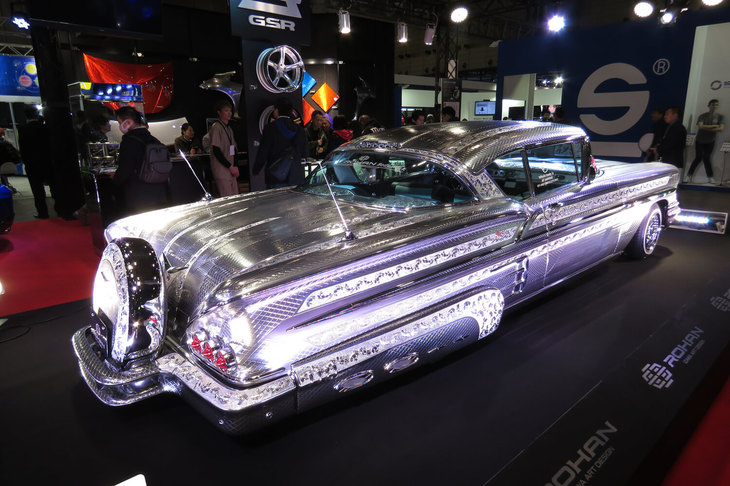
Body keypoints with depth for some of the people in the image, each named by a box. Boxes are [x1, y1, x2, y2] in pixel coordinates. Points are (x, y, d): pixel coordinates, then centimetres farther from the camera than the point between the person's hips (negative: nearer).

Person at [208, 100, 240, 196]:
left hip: (231, 169, 8)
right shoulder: (216, 127, -8)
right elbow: (216, 151, -14)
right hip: (221, 169, -8)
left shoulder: (229, 128, 16)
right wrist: (230, 167, -13)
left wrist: (235, 167, 3)